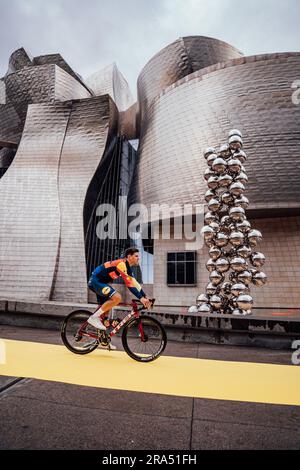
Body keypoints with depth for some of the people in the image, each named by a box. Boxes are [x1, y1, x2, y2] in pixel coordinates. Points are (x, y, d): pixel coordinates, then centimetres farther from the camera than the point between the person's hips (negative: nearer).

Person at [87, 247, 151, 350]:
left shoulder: (128, 267, 11)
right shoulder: (122, 264, -20)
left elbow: (134, 283, 11)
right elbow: (128, 283, -29)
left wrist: (145, 298, 5)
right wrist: (141, 298, -32)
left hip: (99, 282, 10)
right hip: (95, 281, -10)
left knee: (106, 309, 12)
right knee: (117, 298, -27)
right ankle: (94, 317, -15)